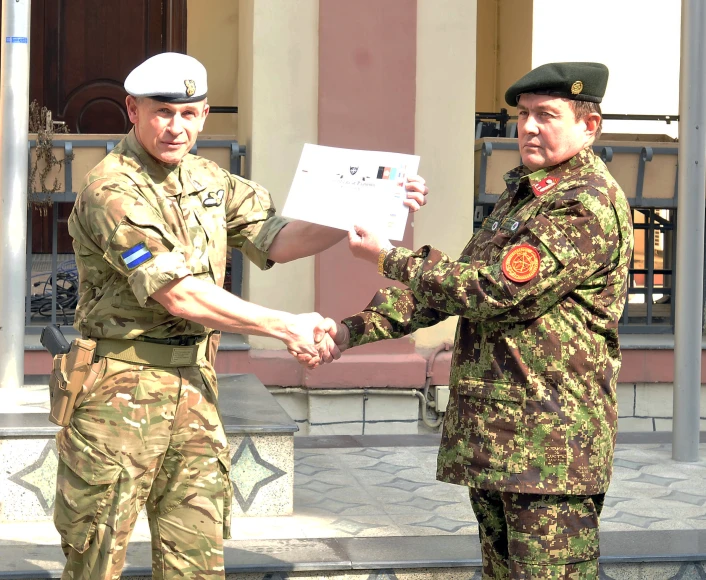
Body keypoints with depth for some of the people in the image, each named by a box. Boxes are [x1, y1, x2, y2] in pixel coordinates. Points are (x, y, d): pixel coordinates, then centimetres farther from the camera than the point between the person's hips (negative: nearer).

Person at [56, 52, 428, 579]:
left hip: (194, 384, 7)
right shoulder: (111, 192, -15)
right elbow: (177, 295, -20)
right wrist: (287, 327, -15)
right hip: (123, 385, -7)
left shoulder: (208, 180, 12)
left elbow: (274, 240, 6)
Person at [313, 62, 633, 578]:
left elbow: (491, 290, -20)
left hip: (550, 436, -10)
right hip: (492, 437, 10)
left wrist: (390, 259, -9)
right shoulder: (522, 192, 19)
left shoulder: (589, 204, -13)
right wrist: (353, 330, 9)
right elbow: (460, 282, 20)